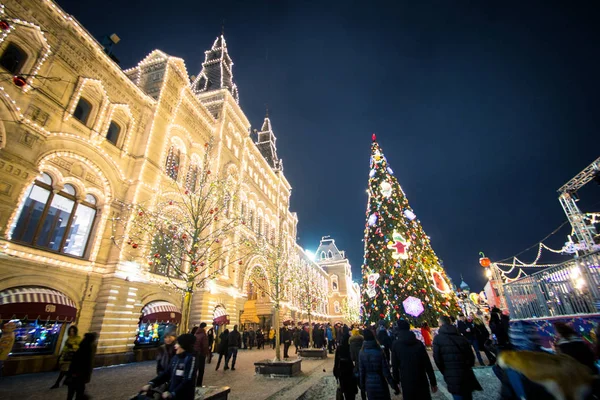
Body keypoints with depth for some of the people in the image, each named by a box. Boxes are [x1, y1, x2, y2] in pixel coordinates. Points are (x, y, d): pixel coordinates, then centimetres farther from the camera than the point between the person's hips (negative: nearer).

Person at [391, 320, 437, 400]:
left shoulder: (396, 345, -4)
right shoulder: (419, 343, 1)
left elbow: (395, 366, -2)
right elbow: (427, 364, 1)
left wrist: (396, 381, 10)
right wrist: (433, 382, 9)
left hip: (406, 382, -2)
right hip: (421, 381, 2)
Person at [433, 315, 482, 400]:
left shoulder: (438, 338, -9)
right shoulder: (461, 337, 3)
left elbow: (437, 359, -10)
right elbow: (471, 357, 6)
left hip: (452, 378, -5)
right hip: (467, 376, 5)